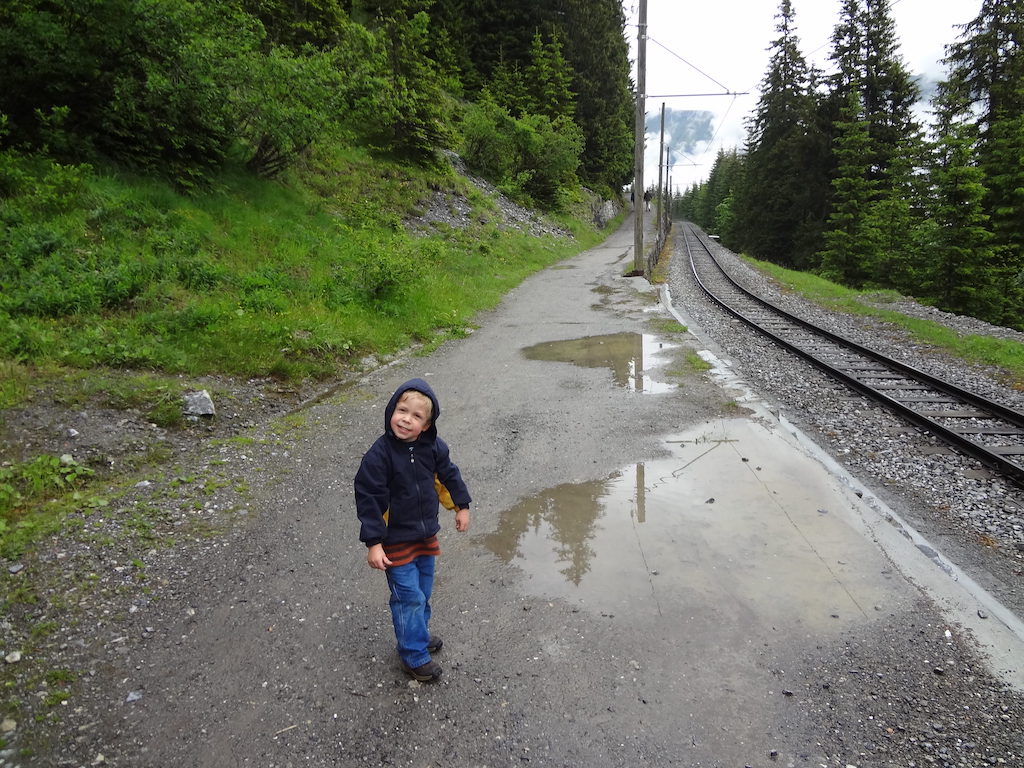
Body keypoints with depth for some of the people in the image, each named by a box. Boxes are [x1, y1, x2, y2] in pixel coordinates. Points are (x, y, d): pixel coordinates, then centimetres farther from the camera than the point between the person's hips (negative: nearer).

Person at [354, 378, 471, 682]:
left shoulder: (433, 447, -8)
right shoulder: (379, 454, -23)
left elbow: (449, 474, 10)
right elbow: (368, 498, -20)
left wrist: (461, 506, 17)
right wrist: (373, 543, -20)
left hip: (426, 535, 6)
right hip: (396, 541, -5)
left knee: (424, 592, 21)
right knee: (408, 597, 0)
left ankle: (418, 633, 43)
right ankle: (414, 655, 17)